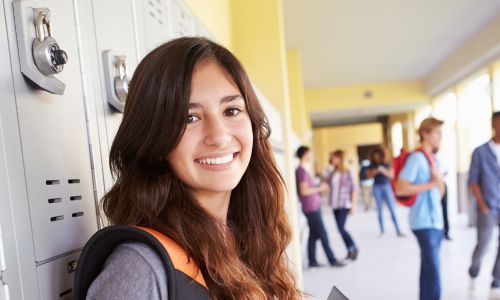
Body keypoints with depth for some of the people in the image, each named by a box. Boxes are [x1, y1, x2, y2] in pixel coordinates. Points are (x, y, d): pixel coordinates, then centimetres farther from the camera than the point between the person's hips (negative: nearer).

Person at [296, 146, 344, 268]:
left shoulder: (301, 170, 14)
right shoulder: (302, 171, -16)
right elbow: (304, 191, -22)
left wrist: (319, 188, 14)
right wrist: (319, 188, -12)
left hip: (313, 207, 10)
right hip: (311, 208, -10)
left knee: (314, 234, 11)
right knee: (323, 235, -3)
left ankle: (312, 261, 16)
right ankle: (332, 260, 4)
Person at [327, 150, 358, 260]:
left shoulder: (347, 172, -7)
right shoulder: (332, 173, 8)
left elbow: (353, 188, -6)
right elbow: (327, 184, 11)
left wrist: (353, 204, -9)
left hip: (344, 204, -6)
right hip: (335, 205, 6)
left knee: (341, 228, -10)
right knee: (340, 229, 8)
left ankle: (353, 248, 11)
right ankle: (350, 251, 22)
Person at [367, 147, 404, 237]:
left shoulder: (387, 164, 2)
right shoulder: (372, 165, 4)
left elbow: (391, 175, -4)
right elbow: (369, 175, 3)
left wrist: (383, 170, -20)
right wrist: (374, 172, -16)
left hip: (386, 186, -1)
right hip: (377, 187, 1)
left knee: (392, 209, -4)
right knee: (379, 210, 3)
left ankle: (398, 231, -3)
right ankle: (382, 231, 9)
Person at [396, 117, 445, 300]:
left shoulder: (431, 158, 14)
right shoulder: (417, 158, -12)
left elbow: (439, 192, 18)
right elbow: (400, 189, -21)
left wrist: (439, 181, -3)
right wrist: (430, 184, -16)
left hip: (435, 221, 9)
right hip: (424, 223, -8)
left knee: (429, 270, 14)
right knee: (432, 273, -7)